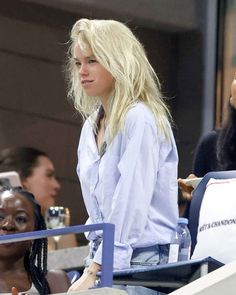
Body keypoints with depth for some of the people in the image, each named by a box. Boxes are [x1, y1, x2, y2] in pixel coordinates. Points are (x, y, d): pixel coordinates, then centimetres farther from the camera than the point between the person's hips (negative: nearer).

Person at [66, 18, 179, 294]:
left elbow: (130, 205, -15)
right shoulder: (91, 128, 15)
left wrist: (95, 271, -17)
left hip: (143, 259, -7)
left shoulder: (140, 120, -10)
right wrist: (94, 262, 10)